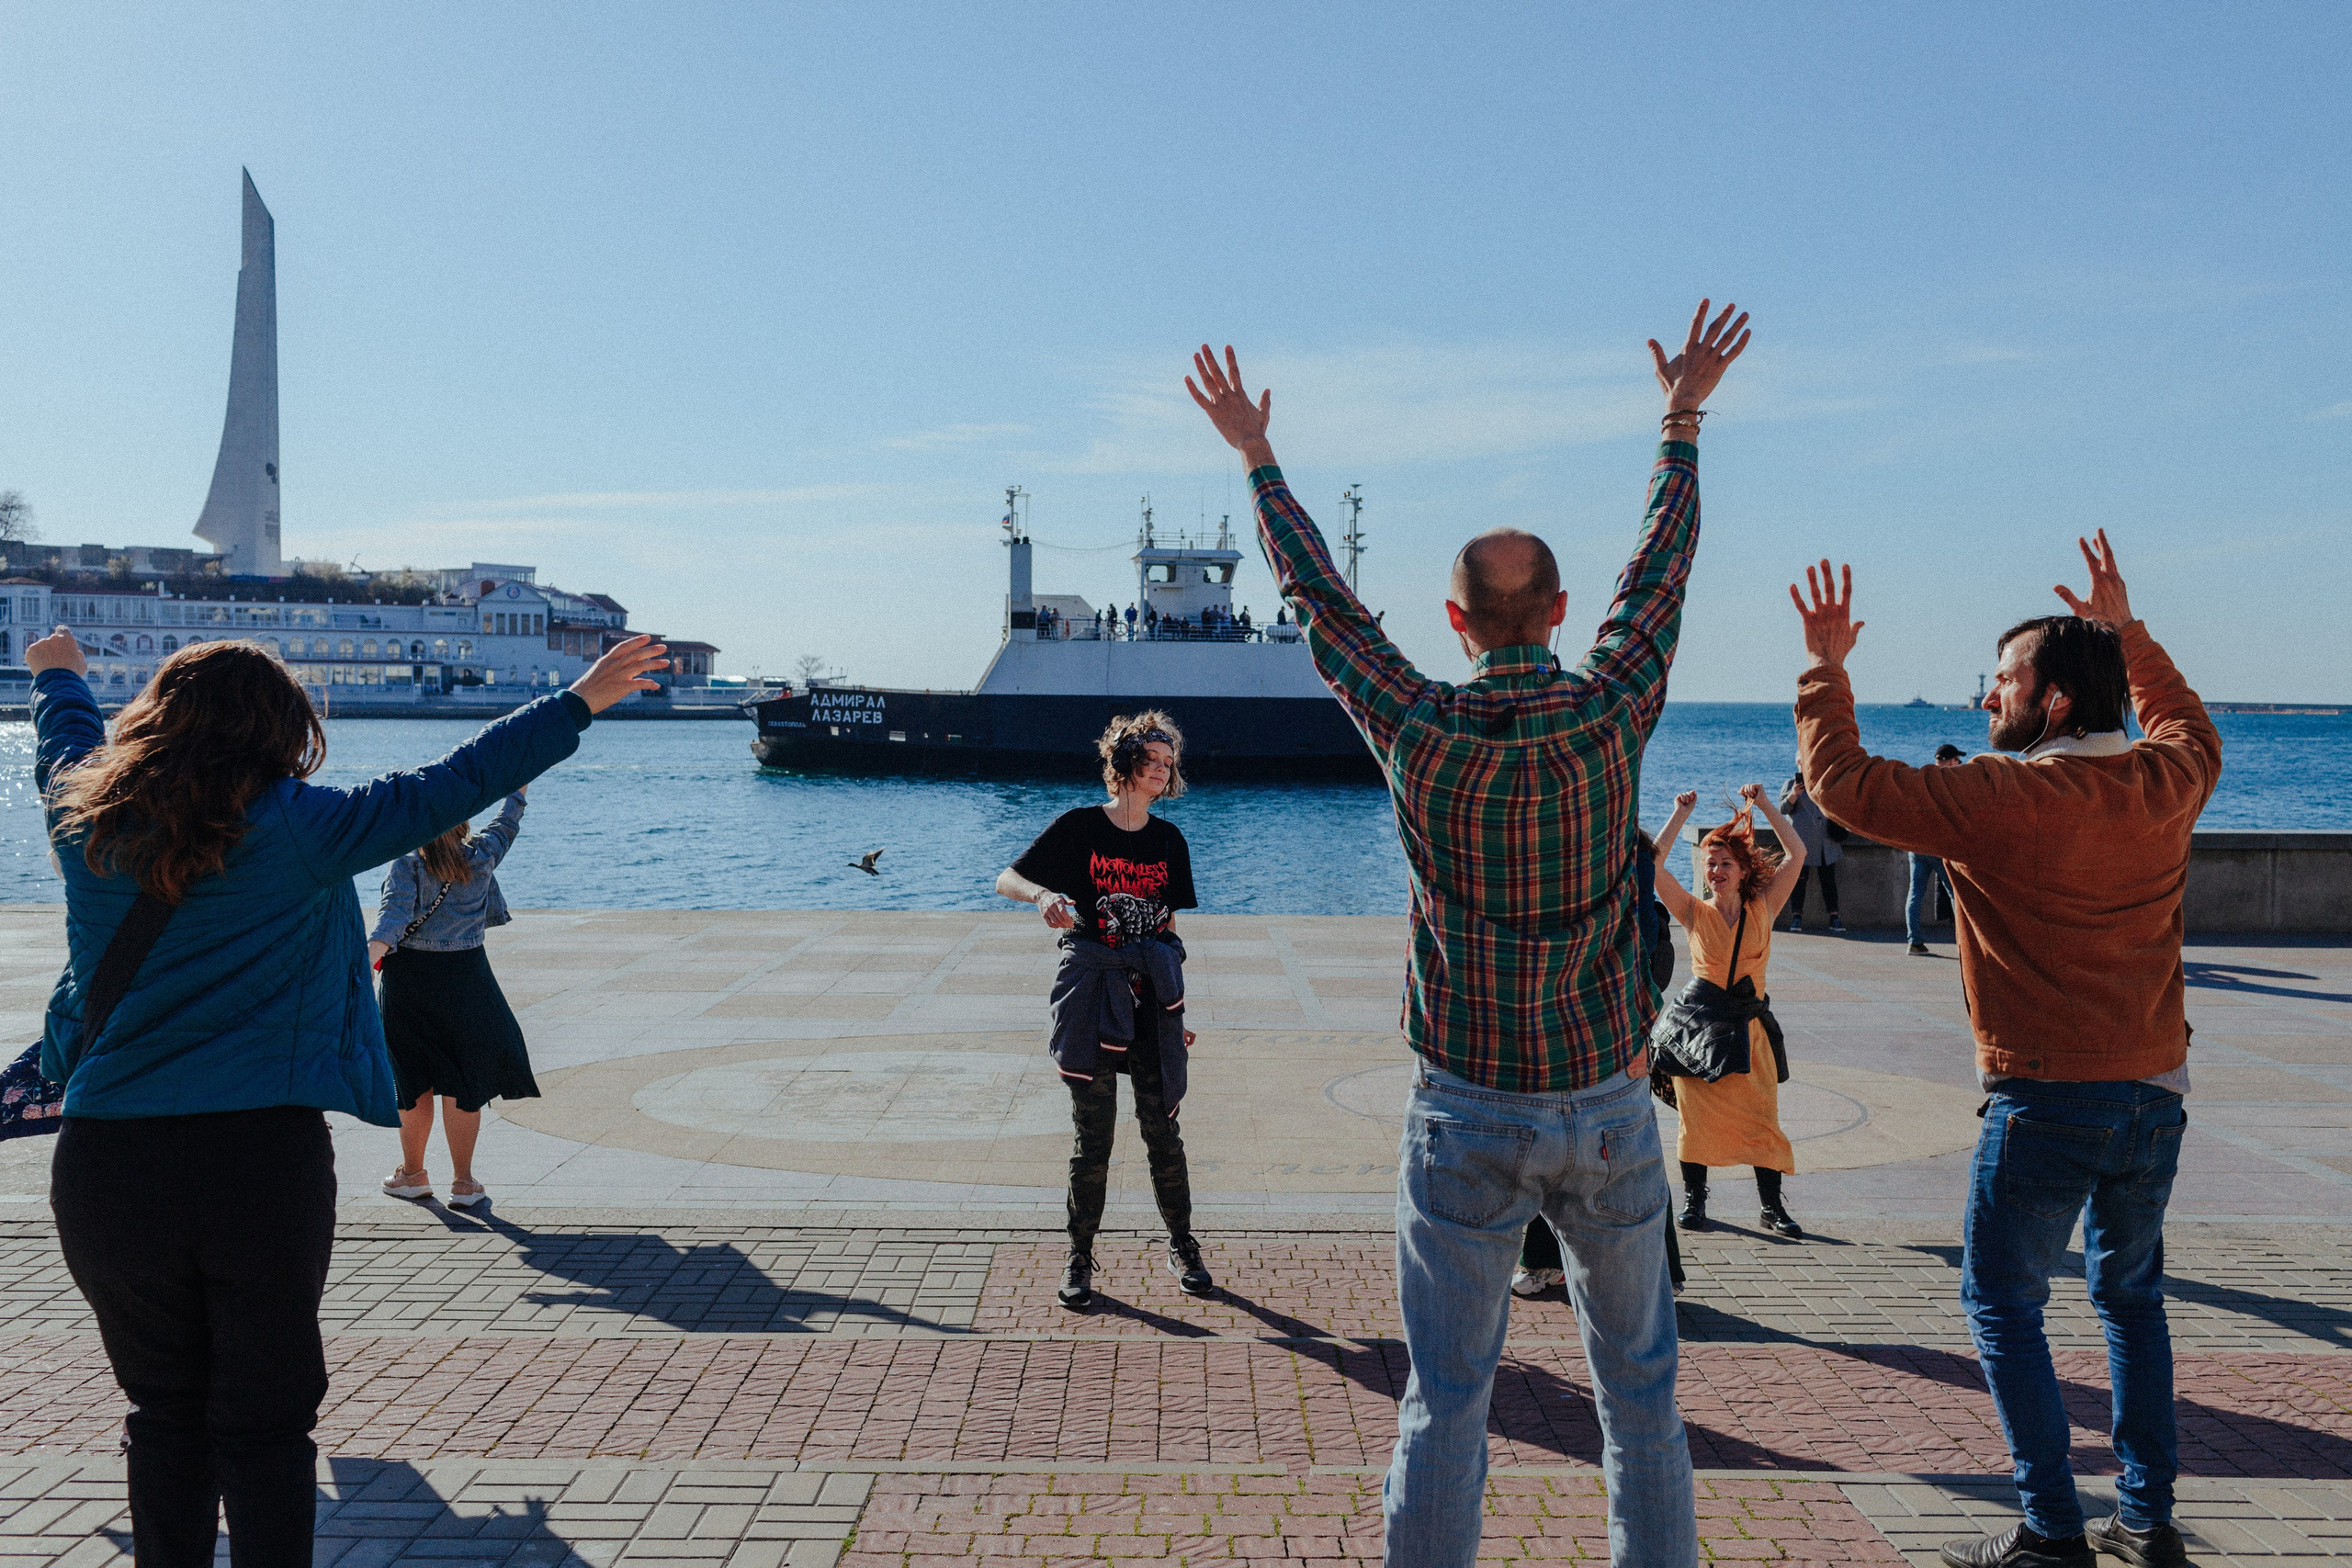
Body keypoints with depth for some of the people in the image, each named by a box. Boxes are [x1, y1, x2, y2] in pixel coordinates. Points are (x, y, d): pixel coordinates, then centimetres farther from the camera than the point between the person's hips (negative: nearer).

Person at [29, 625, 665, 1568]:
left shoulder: (87, 821, 4)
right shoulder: (297, 829, -7)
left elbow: (64, 741, 26)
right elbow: (451, 787, -4)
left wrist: (57, 672, 48)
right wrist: (578, 703, 3)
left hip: (106, 1165, 4)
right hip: (262, 1162, -3)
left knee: (166, 1414, 15)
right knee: (265, 1421, 8)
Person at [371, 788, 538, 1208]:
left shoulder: (406, 862, -7)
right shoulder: (482, 856, 1)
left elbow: (396, 909, -23)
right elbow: (507, 826, 20)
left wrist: (373, 950, -36)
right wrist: (518, 788, 36)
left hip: (409, 976, -1)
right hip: (465, 975, 1)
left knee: (414, 1079, 11)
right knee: (464, 1080, 5)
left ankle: (413, 1173, 25)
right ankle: (463, 1183, 7)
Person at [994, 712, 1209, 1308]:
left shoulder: (1170, 840, 7)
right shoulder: (1079, 827, -3)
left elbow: (1168, 928, 12)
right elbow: (1006, 879, -3)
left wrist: (1177, 1009, 12)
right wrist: (1043, 895, -25)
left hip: (1151, 991, 3)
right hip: (1091, 988, -3)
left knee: (1162, 1126, 5)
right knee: (1092, 1132, 2)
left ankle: (1182, 1247, 23)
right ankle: (1080, 1259, 16)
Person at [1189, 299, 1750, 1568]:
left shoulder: (1418, 734, -11)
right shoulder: (1609, 714, -9)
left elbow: (1319, 599, 2)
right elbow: (1662, 570, 8)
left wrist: (1256, 457, 16)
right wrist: (1683, 424, 23)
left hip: (1467, 1115, -1)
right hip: (1608, 1108, 2)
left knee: (1445, 1401, 7)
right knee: (1639, 1386, 18)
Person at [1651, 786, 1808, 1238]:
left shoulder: (1762, 911, 3)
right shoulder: (1694, 913, 1)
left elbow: (1797, 854, -2)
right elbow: (1653, 865, -9)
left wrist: (1765, 806, -5)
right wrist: (1680, 815, -9)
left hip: (1748, 1028, 1)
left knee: (1762, 1116, -1)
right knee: (1696, 1115, 2)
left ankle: (1770, 1205, 8)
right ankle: (1693, 1199, 14)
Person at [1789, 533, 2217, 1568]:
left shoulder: (1998, 798, -18)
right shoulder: (2165, 783, 2)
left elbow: (1844, 783, -13)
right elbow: (2190, 726, 27)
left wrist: (1824, 668, -2)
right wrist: (2127, 632, 34)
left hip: (2048, 1099, -7)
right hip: (2156, 1093, 7)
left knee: (2002, 1304, 6)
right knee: (2131, 1295, 21)